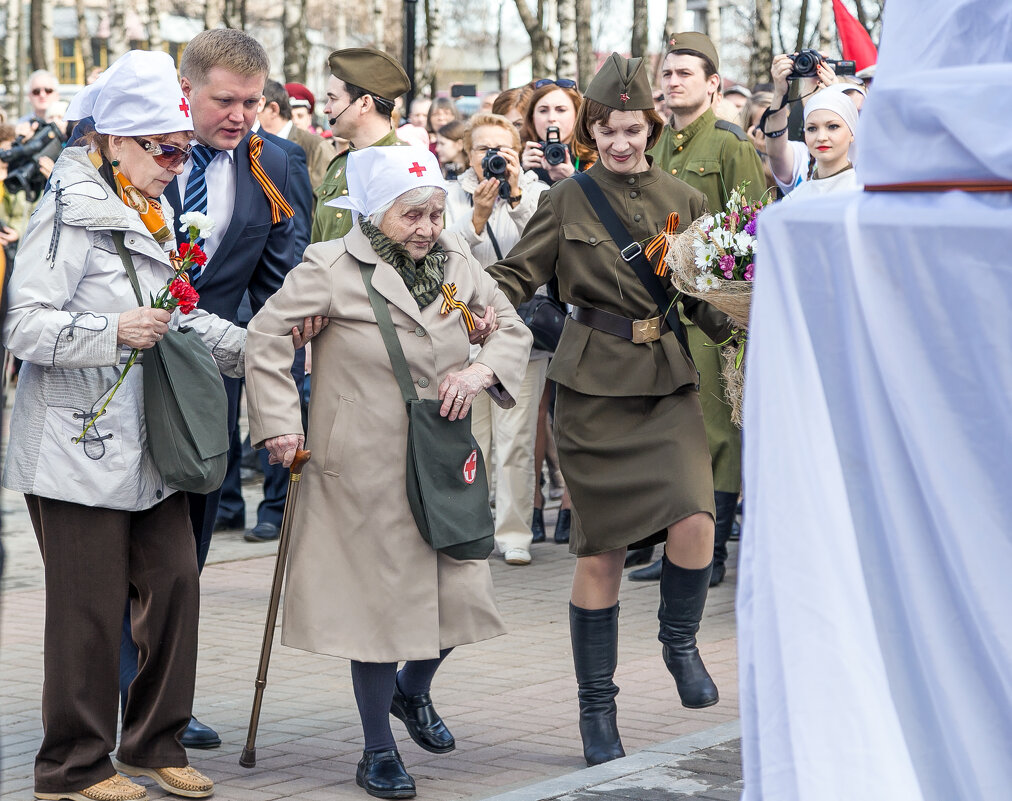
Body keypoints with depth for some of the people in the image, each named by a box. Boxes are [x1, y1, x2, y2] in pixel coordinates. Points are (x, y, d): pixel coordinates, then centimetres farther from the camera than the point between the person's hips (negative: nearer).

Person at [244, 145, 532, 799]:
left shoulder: (458, 264, 6)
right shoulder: (332, 269, -10)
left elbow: (513, 328, 14)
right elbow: (267, 337, -6)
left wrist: (483, 369, -6)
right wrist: (280, 424, -10)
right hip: (366, 470, -5)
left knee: (463, 593, 4)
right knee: (379, 601, 1)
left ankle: (413, 691, 37)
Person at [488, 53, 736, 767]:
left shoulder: (683, 200, 9)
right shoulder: (567, 202, 3)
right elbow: (516, 275, 5)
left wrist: (748, 331, -4)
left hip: (668, 379, 2)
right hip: (594, 384, -1)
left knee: (694, 520, -19)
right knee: (601, 550, 1)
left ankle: (680, 641, 11)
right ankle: (597, 709, 15)